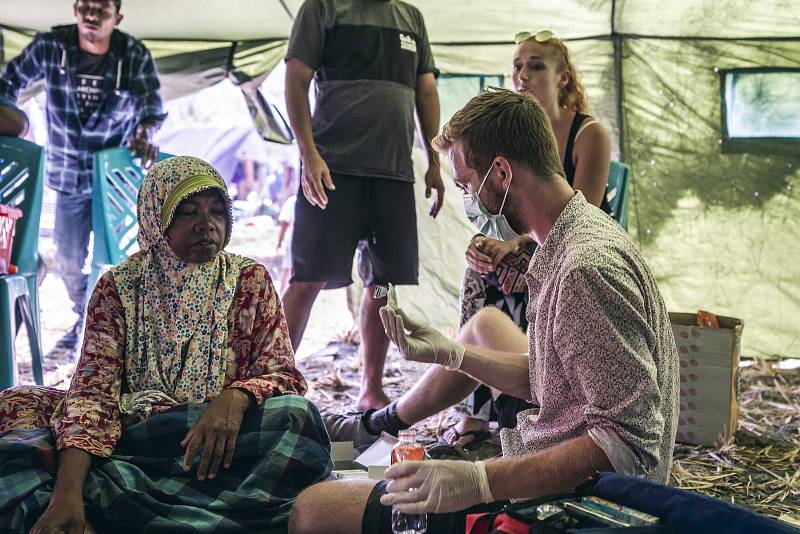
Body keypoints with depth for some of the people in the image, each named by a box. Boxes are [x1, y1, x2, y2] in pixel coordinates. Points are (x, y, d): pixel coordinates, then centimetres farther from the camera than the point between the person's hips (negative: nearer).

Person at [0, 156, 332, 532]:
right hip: (131, 440, 0)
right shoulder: (118, 287, 1)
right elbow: (93, 392, -9)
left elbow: (285, 377, -1)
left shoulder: (250, 281, 3)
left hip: (219, 442, 0)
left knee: (295, 415, -32)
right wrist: (67, 493, -27)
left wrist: (236, 398, -26)